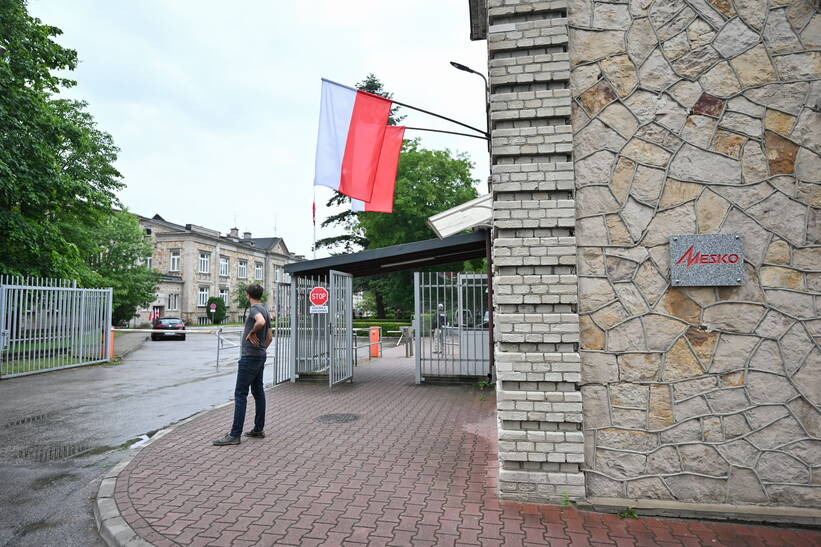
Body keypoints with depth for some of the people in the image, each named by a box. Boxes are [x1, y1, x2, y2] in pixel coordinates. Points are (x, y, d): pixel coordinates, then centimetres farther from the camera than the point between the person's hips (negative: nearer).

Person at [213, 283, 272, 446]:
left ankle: (235, 434, -6)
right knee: (258, 392, 12)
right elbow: (270, 337, 19)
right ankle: (259, 429, 18)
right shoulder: (265, 310, 14)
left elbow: (260, 322, -36)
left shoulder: (254, 309, -13)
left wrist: (251, 333, -20)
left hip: (250, 357, -10)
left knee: (240, 394, -7)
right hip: (260, 356, 10)